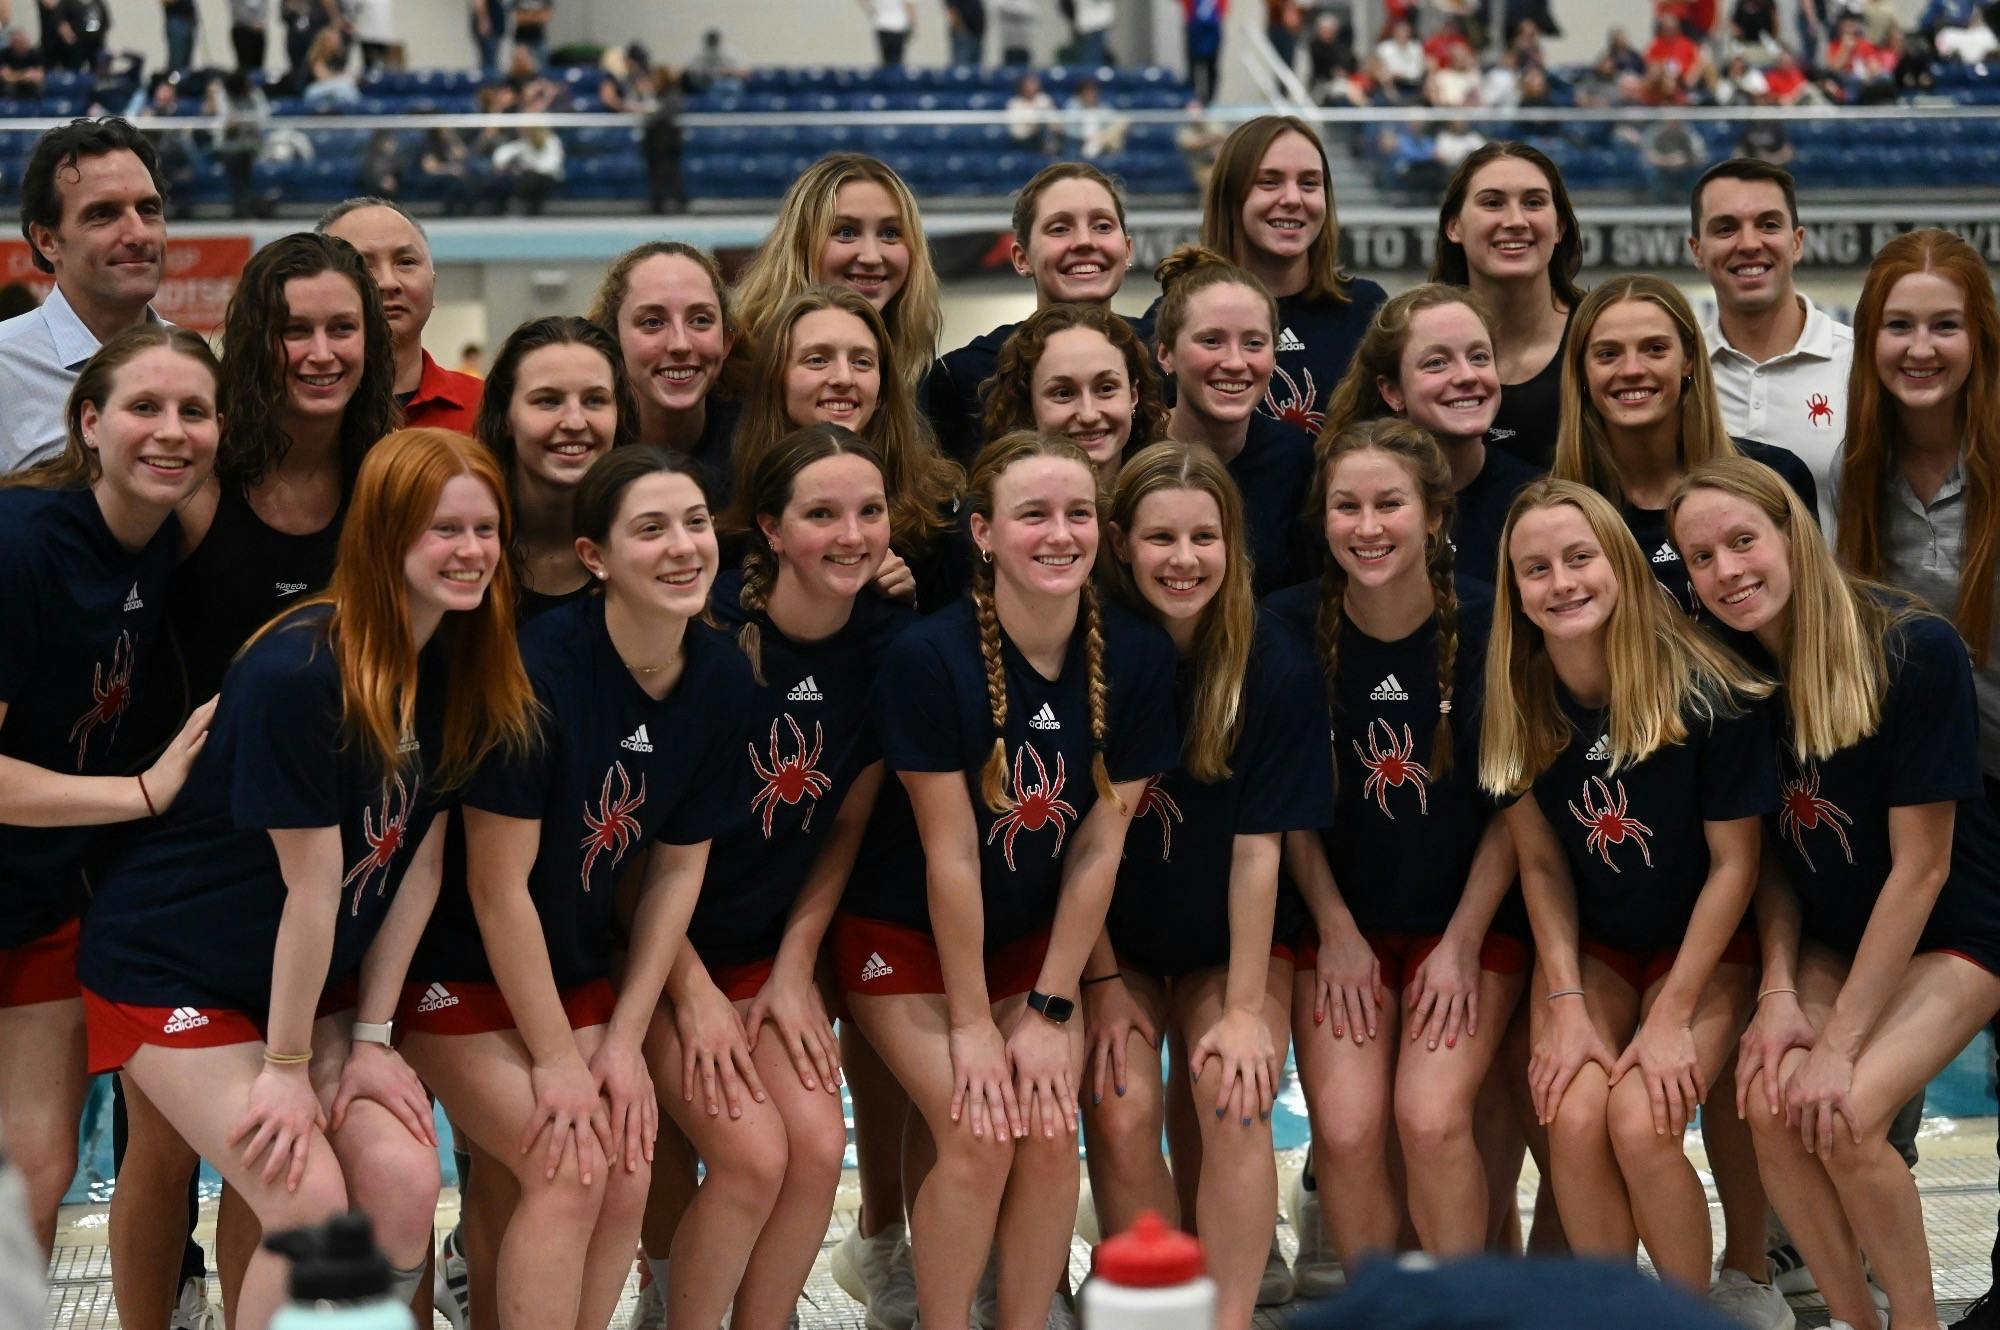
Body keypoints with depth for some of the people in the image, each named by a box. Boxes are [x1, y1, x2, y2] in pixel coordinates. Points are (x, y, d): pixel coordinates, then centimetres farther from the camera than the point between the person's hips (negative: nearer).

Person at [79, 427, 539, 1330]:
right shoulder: (299, 673, -27)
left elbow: (418, 864, -3)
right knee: (311, 1201, -17)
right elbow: (312, 886, -22)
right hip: (171, 969, -6)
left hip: (316, 976, 6)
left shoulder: (463, 668, -5)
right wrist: (286, 1066, -15)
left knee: (403, 1183, -11)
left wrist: (371, 1038, -4)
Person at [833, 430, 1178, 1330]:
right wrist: (972, 1023, -15)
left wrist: (1047, 1011, -9)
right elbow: (951, 853, -20)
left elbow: (1100, 844, -9)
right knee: (978, 1136, -17)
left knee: (1052, 1132, -12)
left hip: (1036, 936, 3)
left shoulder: (1138, 656, -12)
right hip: (907, 936, -3)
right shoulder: (929, 658, -23)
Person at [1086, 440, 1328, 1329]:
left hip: (1235, 940, 0)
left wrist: (1245, 1009, -14)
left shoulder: (1276, 664, -15)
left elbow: (1258, 846, -14)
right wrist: (1104, 985, -10)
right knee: (1122, 1115, -19)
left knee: (1233, 1104, -22)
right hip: (1112, 938, 0)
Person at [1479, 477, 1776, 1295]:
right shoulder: (1516, 706, -11)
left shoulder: (1710, 694, -21)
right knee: (1574, 1120, -22)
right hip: (1589, 947, 3)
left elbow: (1734, 862, -13)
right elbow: (1541, 863, -1)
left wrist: (1671, 1018, -14)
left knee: (1641, 1125, -24)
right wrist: (1567, 1004, -11)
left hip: (1703, 947, -3)